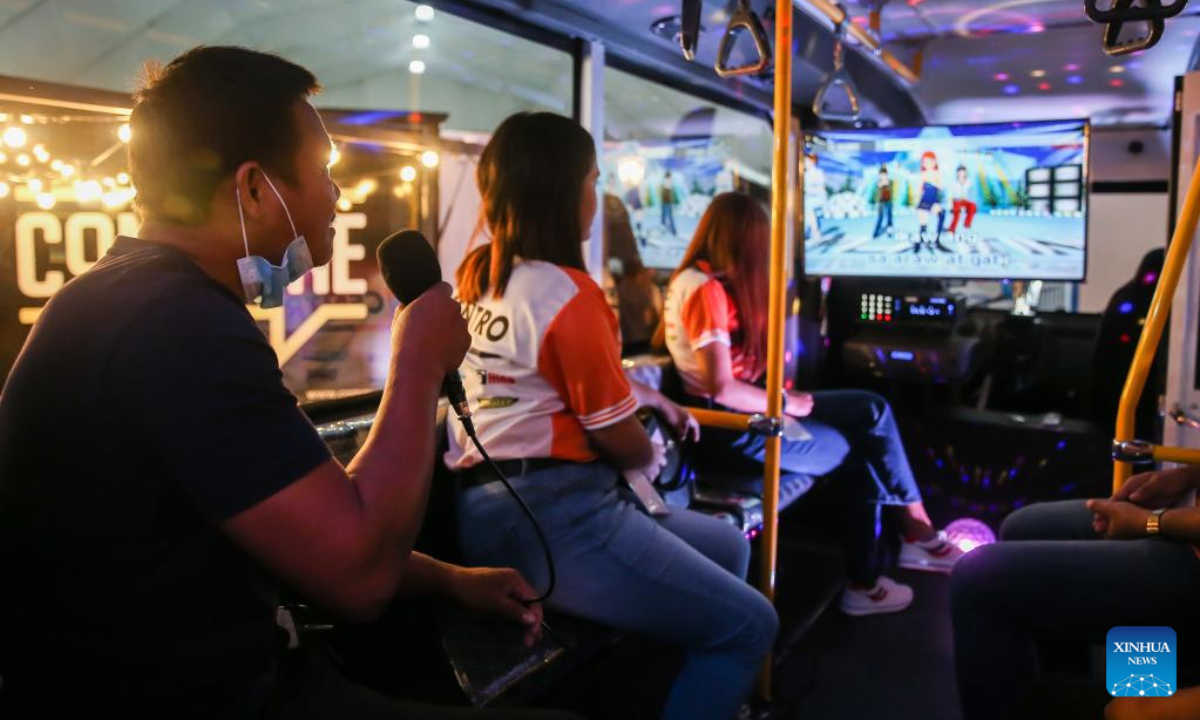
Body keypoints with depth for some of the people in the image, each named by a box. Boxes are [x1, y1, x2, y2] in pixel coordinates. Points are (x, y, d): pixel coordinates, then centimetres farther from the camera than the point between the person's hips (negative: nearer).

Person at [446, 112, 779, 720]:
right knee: (750, 625, -3)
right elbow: (619, 439, -11)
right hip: (553, 517, -10)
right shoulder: (568, 294, -17)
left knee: (728, 547, 20)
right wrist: (651, 458, 12)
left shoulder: (475, 277, 9)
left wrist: (640, 393, 16)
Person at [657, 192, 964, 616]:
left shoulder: (714, 283, 11)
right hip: (727, 427, -9)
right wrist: (788, 403, -14)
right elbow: (722, 390, -25)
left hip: (744, 408, 9)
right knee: (857, 455, 1)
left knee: (872, 411, 2)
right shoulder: (706, 291, -20)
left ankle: (916, 534, 5)